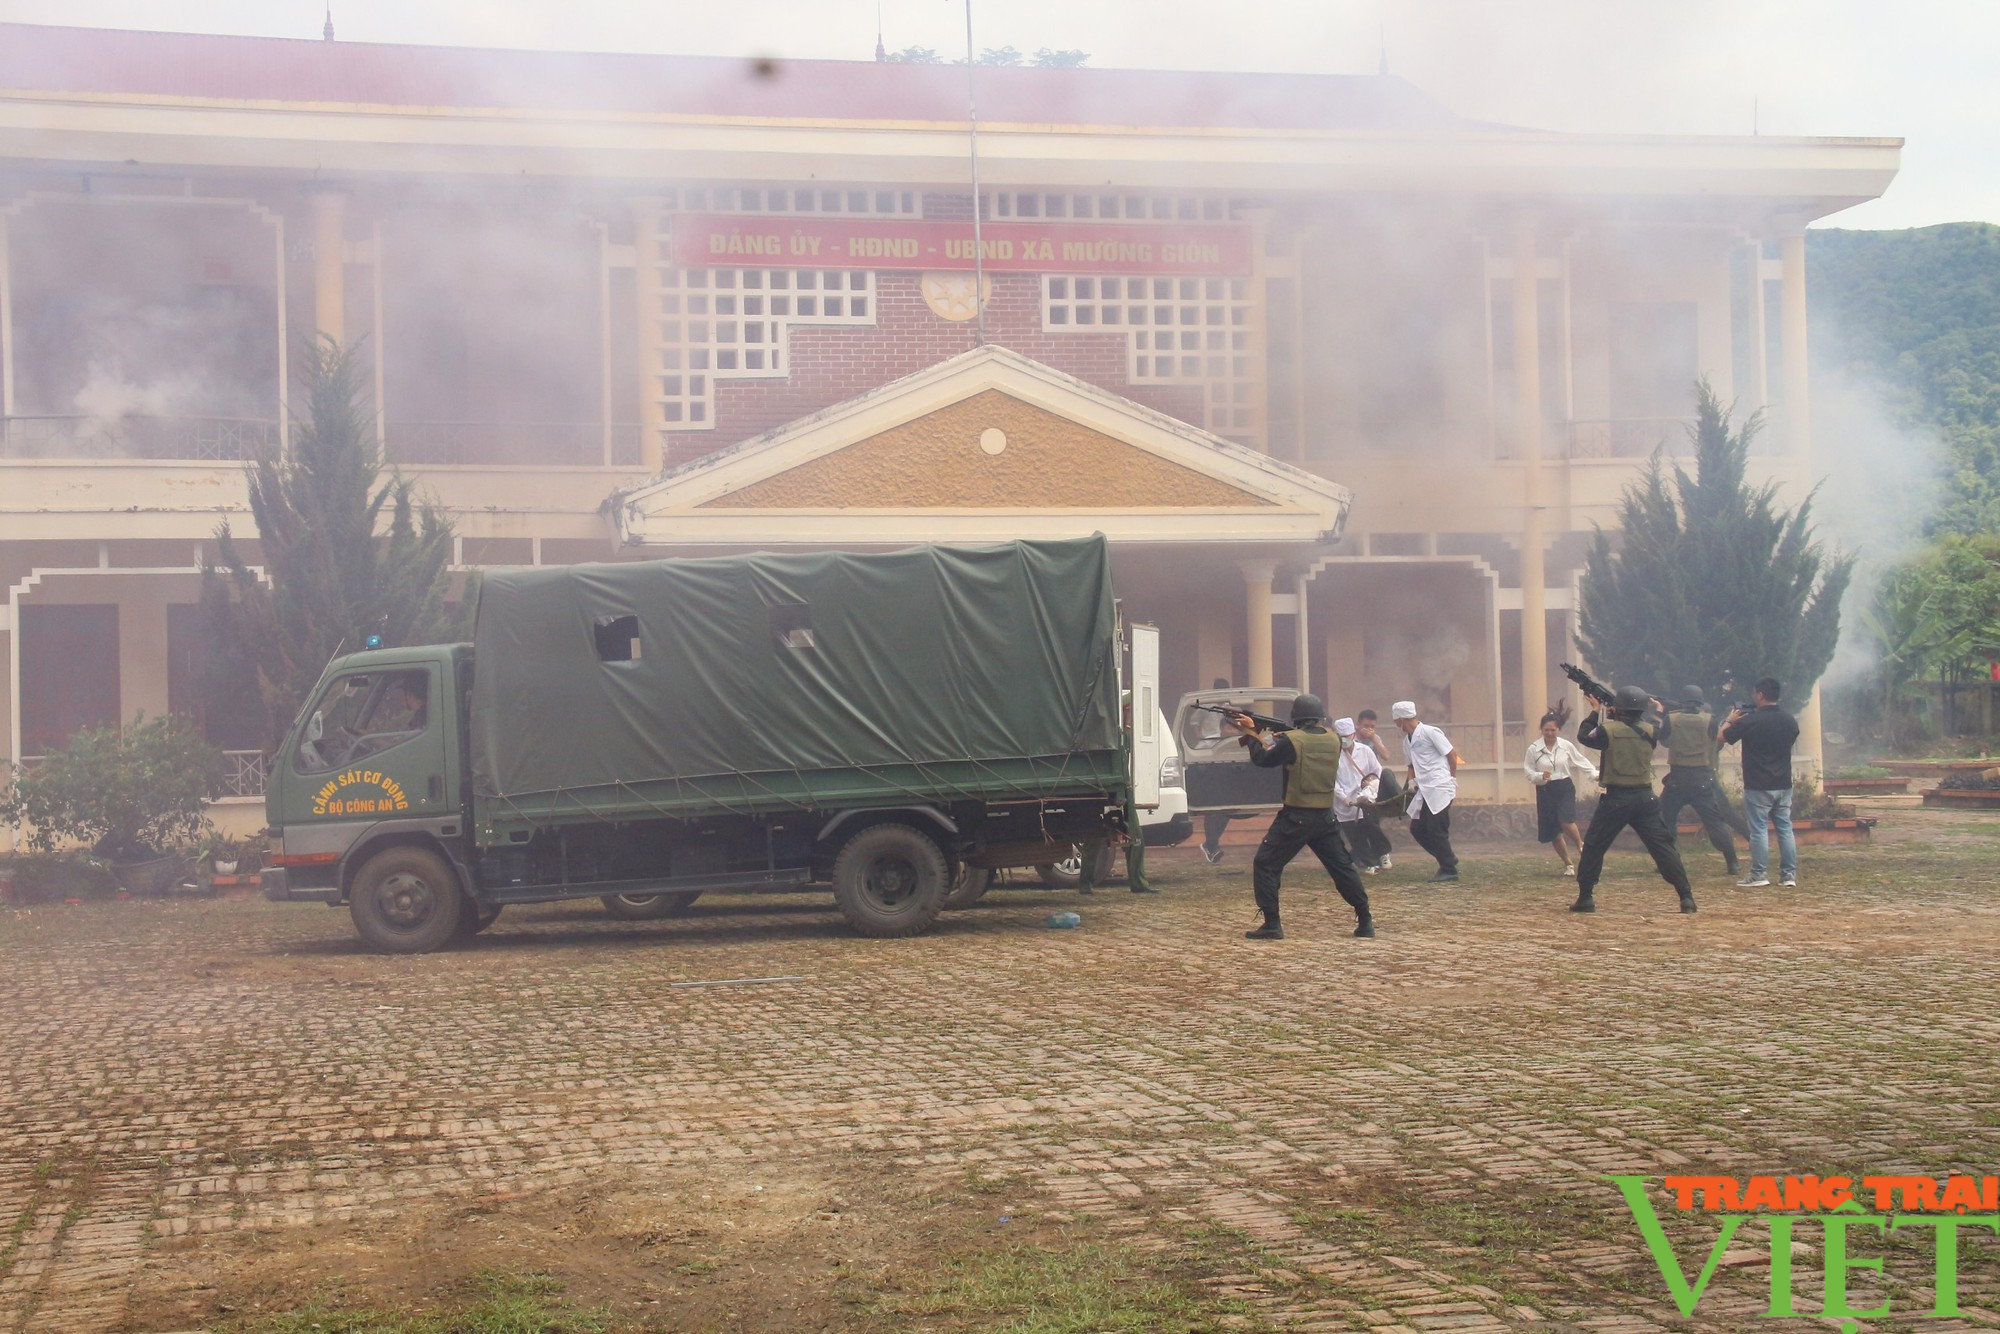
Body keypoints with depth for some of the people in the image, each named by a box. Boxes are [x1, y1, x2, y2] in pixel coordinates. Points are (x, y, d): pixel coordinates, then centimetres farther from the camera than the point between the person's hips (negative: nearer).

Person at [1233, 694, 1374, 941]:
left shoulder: (1291, 741, -13)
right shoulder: (1333, 741, 4)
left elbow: (1262, 759, -1)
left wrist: (1252, 735, 16)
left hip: (1295, 818, -5)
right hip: (1325, 817, 5)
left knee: (1265, 865, 3)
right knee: (1342, 867, 15)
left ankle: (1272, 925, -5)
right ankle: (1365, 921, 15)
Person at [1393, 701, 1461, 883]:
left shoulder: (1429, 732, -10)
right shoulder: (1407, 740, 14)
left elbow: (1452, 754, -7)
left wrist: (1452, 779, -2)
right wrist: (1411, 780, 8)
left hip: (1440, 788, -9)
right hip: (1424, 791, 9)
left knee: (1436, 830, -10)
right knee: (1417, 829, 6)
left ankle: (1449, 871, -1)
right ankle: (1448, 858, 18)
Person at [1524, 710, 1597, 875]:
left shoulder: (1566, 746, -1)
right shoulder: (1534, 749, -5)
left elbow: (1581, 761, 11)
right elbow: (1529, 772, -1)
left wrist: (1595, 774, 2)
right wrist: (1540, 776, -21)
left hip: (1565, 788, -1)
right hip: (1545, 790, 1)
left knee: (1566, 821, -23)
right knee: (1553, 832, 3)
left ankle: (1581, 845, 8)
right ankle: (1568, 864, 21)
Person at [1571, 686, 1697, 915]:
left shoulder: (1608, 730, -9)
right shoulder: (1648, 731, 1)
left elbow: (1583, 735, 9)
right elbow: (1665, 726, 24)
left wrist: (1595, 712, 19)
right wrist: (1657, 706, 37)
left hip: (1615, 800, -3)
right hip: (1644, 798, 3)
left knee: (1593, 847, 10)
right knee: (1662, 846, 3)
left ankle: (1585, 898, 8)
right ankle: (1686, 896, -4)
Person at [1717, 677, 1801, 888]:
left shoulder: (1750, 721, -15)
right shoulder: (1790, 721, 3)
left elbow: (1723, 737, -5)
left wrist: (1731, 720, 15)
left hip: (1758, 786, -5)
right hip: (1783, 785, 5)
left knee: (1759, 829, 0)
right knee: (1785, 827, 10)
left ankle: (1759, 875, 1)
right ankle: (1789, 874, 10)